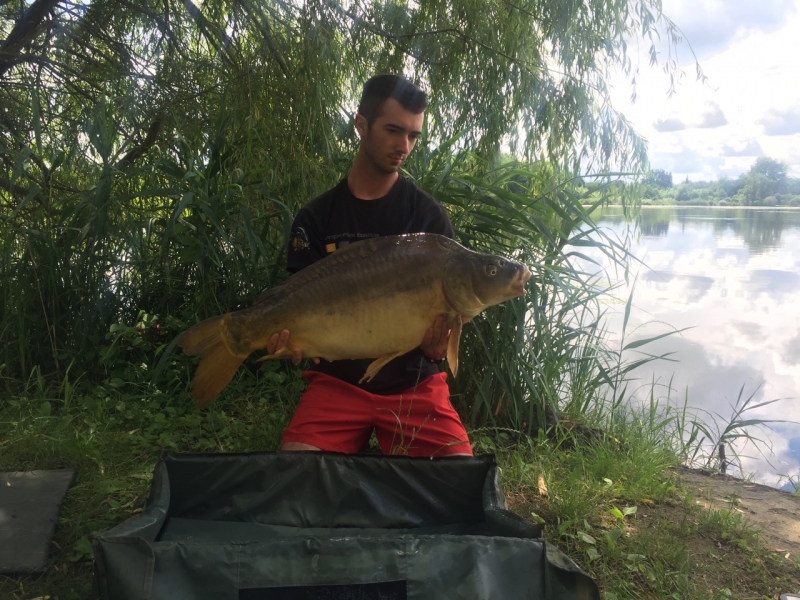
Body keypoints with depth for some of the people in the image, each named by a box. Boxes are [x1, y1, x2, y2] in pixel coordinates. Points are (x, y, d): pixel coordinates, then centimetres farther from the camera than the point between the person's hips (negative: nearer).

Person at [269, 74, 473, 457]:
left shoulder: (429, 216, 2)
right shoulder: (316, 218, 3)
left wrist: (437, 344, -24)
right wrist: (289, 335, -23)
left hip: (414, 383, 0)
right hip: (337, 380, 0)